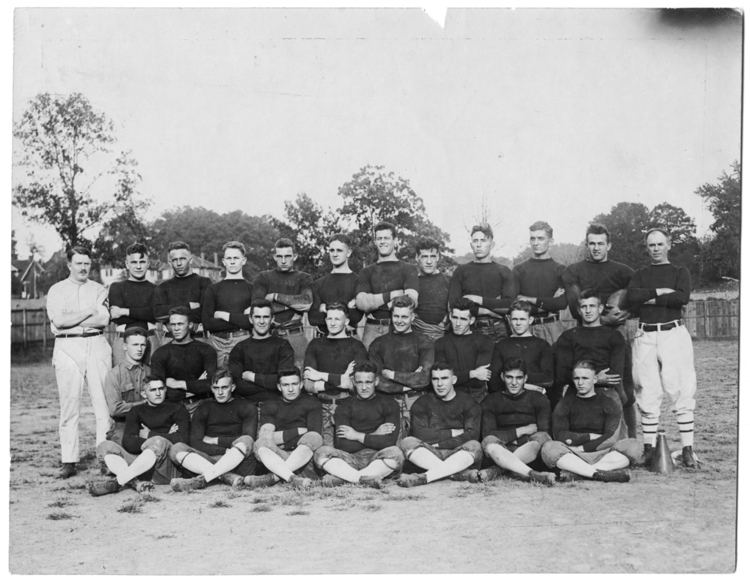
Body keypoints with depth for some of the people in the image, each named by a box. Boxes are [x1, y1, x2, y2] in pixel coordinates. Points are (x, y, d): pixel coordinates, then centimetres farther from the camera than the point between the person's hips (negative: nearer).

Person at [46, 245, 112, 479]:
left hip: (96, 346, 1)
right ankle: (69, 461, 2)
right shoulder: (56, 290, 10)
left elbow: (103, 320, -2)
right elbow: (58, 321, -6)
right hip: (67, 348, -1)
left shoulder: (99, 290, 13)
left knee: (104, 403, -4)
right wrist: (89, 312, -3)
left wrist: (71, 320, -6)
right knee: (69, 405, -2)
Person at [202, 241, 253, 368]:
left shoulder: (252, 288, 8)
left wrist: (225, 316, -4)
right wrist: (241, 320, -6)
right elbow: (207, 323, 0)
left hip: (243, 343, -1)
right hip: (218, 343, 1)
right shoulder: (213, 289, 12)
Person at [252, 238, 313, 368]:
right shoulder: (263, 278, 12)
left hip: (295, 336, 0)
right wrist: (293, 302, -5)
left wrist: (275, 297, -4)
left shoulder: (304, 278, 12)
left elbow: (307, 302, -8)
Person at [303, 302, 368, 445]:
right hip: (322, 406, 1)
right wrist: (341, 380, -5)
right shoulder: (315, 345, 16)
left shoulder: (356, 346, 10)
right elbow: (308, 385, 4)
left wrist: (323, 376, -1)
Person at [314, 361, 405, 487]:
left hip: (378, 459, -1)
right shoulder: (345, 407, 12)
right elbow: (341, 445, -2)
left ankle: (341, 478, -27)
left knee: (395, 453, -34)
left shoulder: (388, 404, 9)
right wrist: (374, 435, -3)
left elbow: (389, 442, -5)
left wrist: (357, 436, 0)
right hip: (352, 460, 1)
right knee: (322, 452, -24)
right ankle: (367, 479, -32)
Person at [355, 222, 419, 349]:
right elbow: (361, 303, 2)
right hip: (372, 330, 2)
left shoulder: (408, 269, 9)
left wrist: (374, 301, -2)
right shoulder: (367, 272, 17)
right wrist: (391, 295, -7)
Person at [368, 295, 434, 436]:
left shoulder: (424, 345, 11)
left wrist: (392, 375, 0)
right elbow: (377, 382, 1)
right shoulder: (378, 344, 13)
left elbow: (425, 378, -4)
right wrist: (410, 381, -4)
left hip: (416, 402, 0)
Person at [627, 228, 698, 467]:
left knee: (682, 392, -7)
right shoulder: (640, 275, 18)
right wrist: (661, 291, -8)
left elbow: (683, 297, -9)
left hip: (673, 334, -2)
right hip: (645, 337, 2)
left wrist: (650, 299, -4)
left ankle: (687, 448, -5)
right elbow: (632, 296, -3)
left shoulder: (680, 272, 12)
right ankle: (649, 447, 6)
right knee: (647, 394, 1)